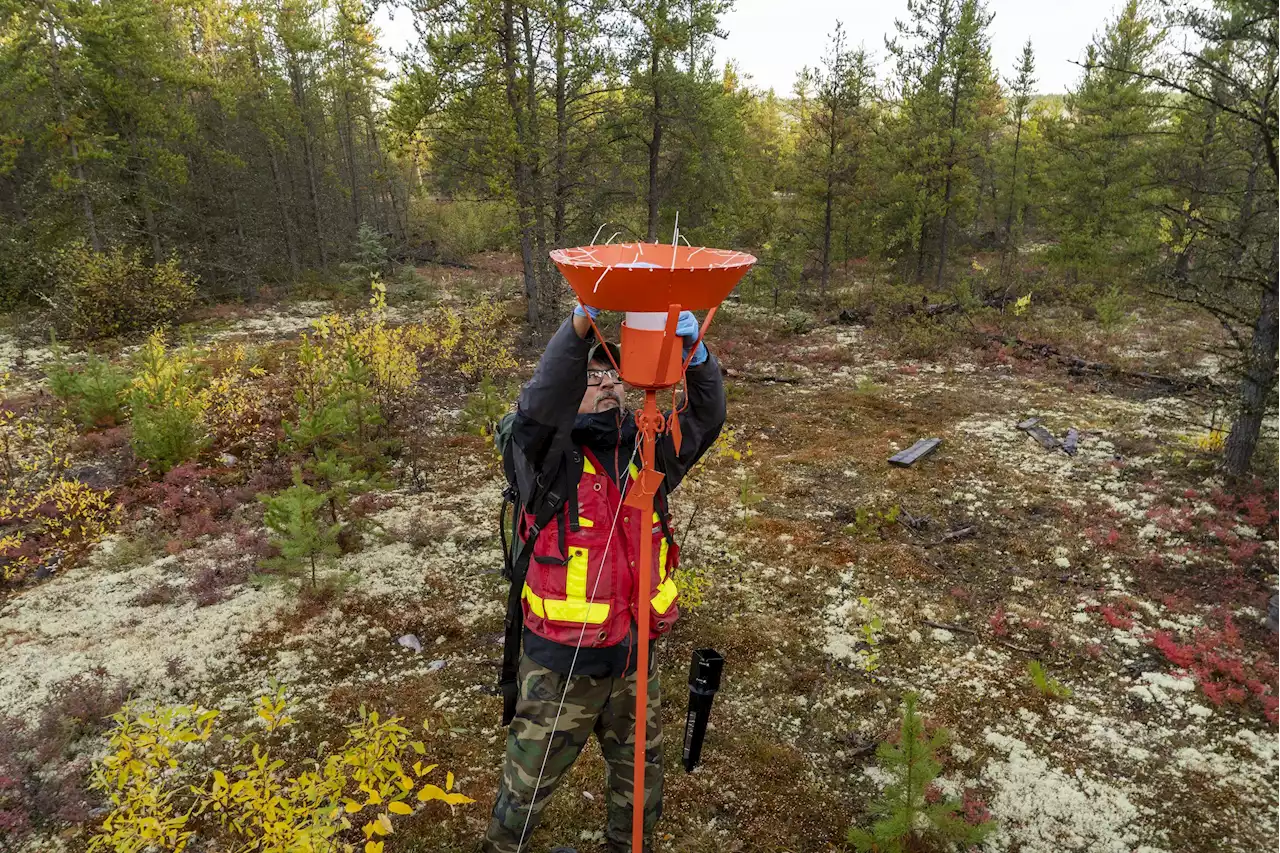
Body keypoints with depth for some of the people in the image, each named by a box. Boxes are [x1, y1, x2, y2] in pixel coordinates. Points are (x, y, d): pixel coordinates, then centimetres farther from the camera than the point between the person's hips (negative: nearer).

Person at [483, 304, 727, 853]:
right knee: (528, 784, 16)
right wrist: (580, 325, -44)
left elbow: (705, 417, -11)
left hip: (636, 662, 4)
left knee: (640, 781, 25)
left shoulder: (646, 453, 0)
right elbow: (539, 407, -32)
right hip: (562, 664, -4)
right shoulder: (551, 457, -12)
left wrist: (695, 353, -31)